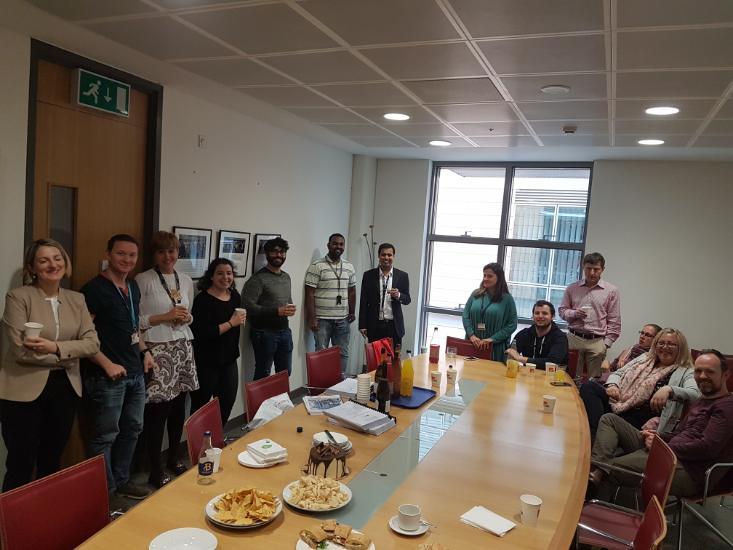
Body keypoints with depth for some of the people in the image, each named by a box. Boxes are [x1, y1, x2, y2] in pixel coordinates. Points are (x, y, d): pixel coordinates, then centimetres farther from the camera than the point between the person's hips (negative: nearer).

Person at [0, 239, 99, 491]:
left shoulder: (76, 299, 6)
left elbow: (92, 343, -4)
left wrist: (55, 347, -18)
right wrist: (69, 355, -11)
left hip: (65, 388, 4)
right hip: (24, 390, -4)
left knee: (51, 463, 17)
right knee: (20, 466, 6)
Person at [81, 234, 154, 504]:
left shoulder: (133, 287, 11)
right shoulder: (95, 289, -13)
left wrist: (144, 350, 11)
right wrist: (107, 365, -18)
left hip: (136, 373, 8)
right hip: (108, 376, -8)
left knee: (132, 429, 17)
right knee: (106, 435, 4)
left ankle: (122, 481, 33)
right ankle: (106, 490, 19)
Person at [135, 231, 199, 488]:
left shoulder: (186, 281, 12)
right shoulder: (143, 280, -6)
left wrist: (186, 318, 1)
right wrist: (165, 317, -14)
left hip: (183, 348, 6)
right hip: (157, 350, -5)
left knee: (179, 406, 10)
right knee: (158, 409, -3)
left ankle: (175, 457, 30)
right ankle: (155, 471, 12)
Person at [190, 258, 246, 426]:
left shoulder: (235, 296, 7)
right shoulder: (203, 299, -16)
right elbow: (200, 333, -26)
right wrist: (231, 323, -20)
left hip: (229, 360, 7)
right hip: (206, 362, -7)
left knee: (227, 403, 13)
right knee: (200, 406, 5)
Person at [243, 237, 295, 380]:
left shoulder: (287, 277, 13)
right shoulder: (258, 278, -12)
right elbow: (248, 306, -20)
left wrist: (291, 308, 1)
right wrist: (277, 311, -23)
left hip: (285, 331, 7)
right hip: (264, 332, -7)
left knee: (285, 373, 15)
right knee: (263, 374, 5)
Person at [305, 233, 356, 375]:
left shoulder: (349, 267, 9)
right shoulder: (317, 266, -7)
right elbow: (309, 294, -9)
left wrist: (352, 312, 13)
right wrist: (311, 318, -12)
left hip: (343, 319, 5)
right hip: (322, 319, -5)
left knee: (343, 354, 10)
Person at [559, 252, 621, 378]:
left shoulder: (611, 291, 1)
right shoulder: (572, 288, 7)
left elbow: (614, 321, 2)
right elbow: (562, 310, 13)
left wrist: (606, 343, -3)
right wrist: (574, 313, -9)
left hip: (596, 342, -2)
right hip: (573, 338, 2)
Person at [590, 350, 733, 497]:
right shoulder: (702, 402, 23)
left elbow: (707, 447, -20)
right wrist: (657, 436, 5)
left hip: (688, 470, -10)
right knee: (609, 419, 4)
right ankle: (596, 471, -16)